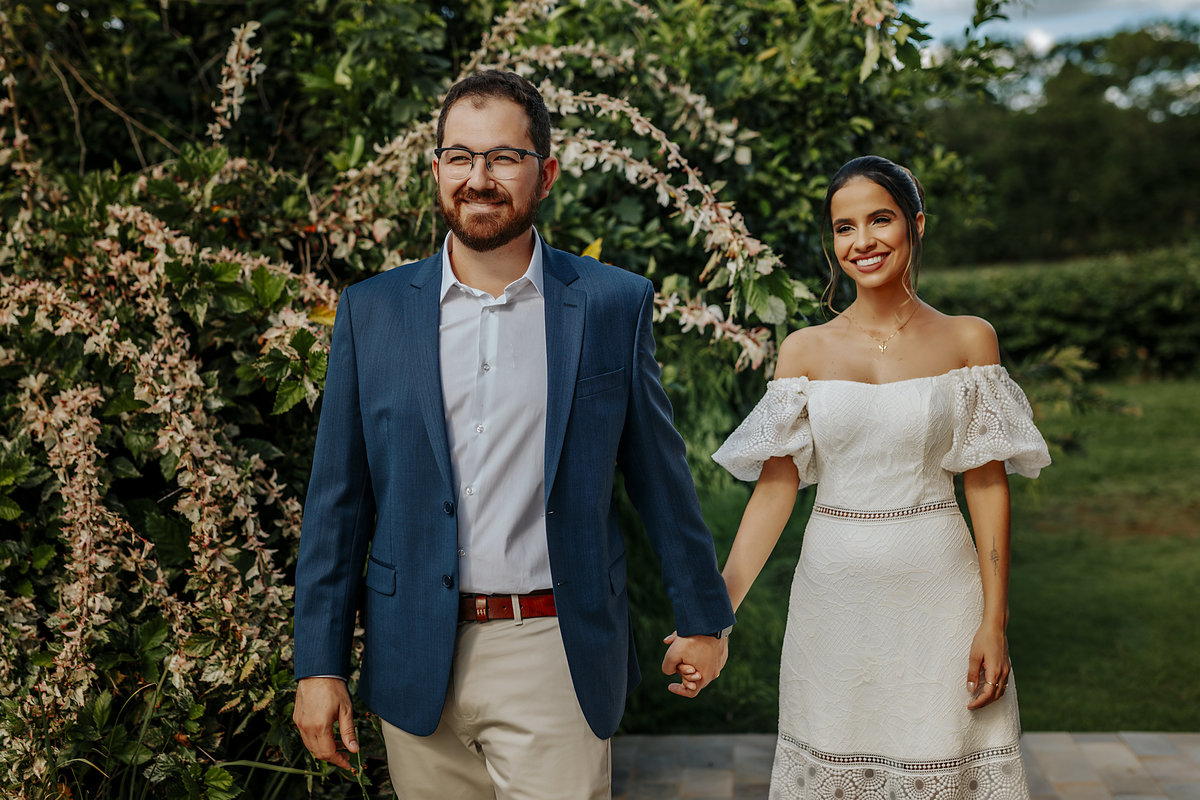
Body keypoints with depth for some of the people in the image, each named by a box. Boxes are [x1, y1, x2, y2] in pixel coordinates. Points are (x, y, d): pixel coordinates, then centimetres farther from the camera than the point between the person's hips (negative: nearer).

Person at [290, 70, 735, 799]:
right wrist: (320, 662, 1)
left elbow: (660, 474, 6)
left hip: (557, 656, -1)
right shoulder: (372, 312, 2)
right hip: (416, 662, 2)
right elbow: (338, 500, 4)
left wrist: (702, 616, 13)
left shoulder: (614, 304, -1)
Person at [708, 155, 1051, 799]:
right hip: (834, 596, 1)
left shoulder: (968, 340, 1)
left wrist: (995, 621, -5)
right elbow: (776, 485, 0)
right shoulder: (805, 350, 3)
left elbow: (987, 485, 0)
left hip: (937, 593, -1)